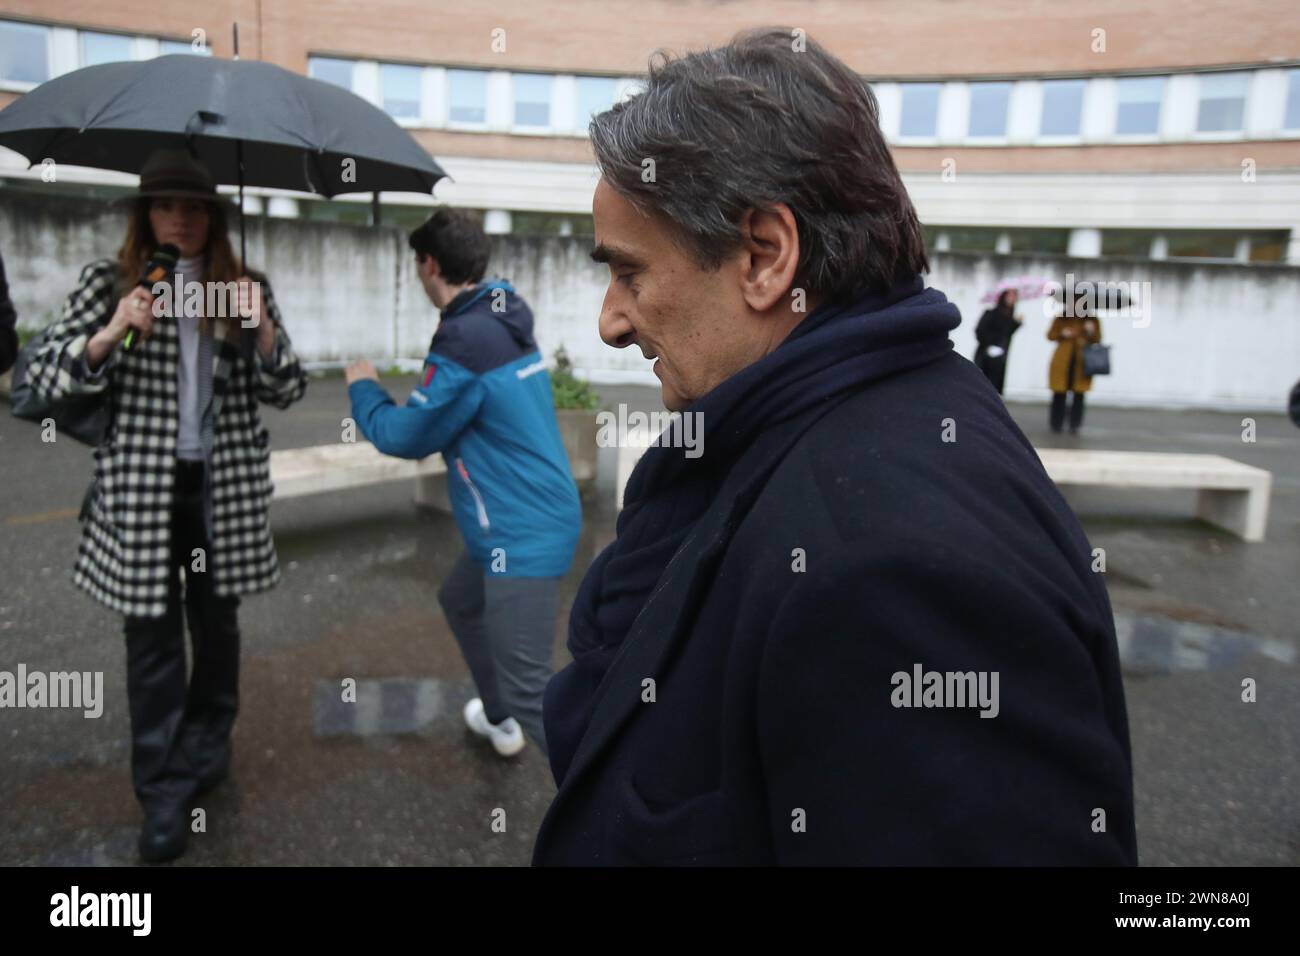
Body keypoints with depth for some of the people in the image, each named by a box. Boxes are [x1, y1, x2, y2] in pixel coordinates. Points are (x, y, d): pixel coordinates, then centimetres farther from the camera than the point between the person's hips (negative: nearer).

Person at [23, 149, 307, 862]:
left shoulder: (246, 285, 3)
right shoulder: (110, 281, 1)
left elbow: (285, 394, 0)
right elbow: (43, 378, -5)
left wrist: (262, 330, -18)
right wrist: (111, 334, -21)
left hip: (225, 485, 2)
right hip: (141, 489, -1)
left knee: (217, 622, 14)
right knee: (152, 635, 2)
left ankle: (206, 751, 35)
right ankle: (164, 792, 15)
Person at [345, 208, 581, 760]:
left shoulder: (465, 341, -21)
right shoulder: (504, 321, 7)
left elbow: (406, 437, -9)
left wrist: (362, 388, 7)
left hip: (523, 538, -10)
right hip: (538, 519, 10)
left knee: (528, 688, -9)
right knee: (459, 600, 31)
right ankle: (500, 720, 47)